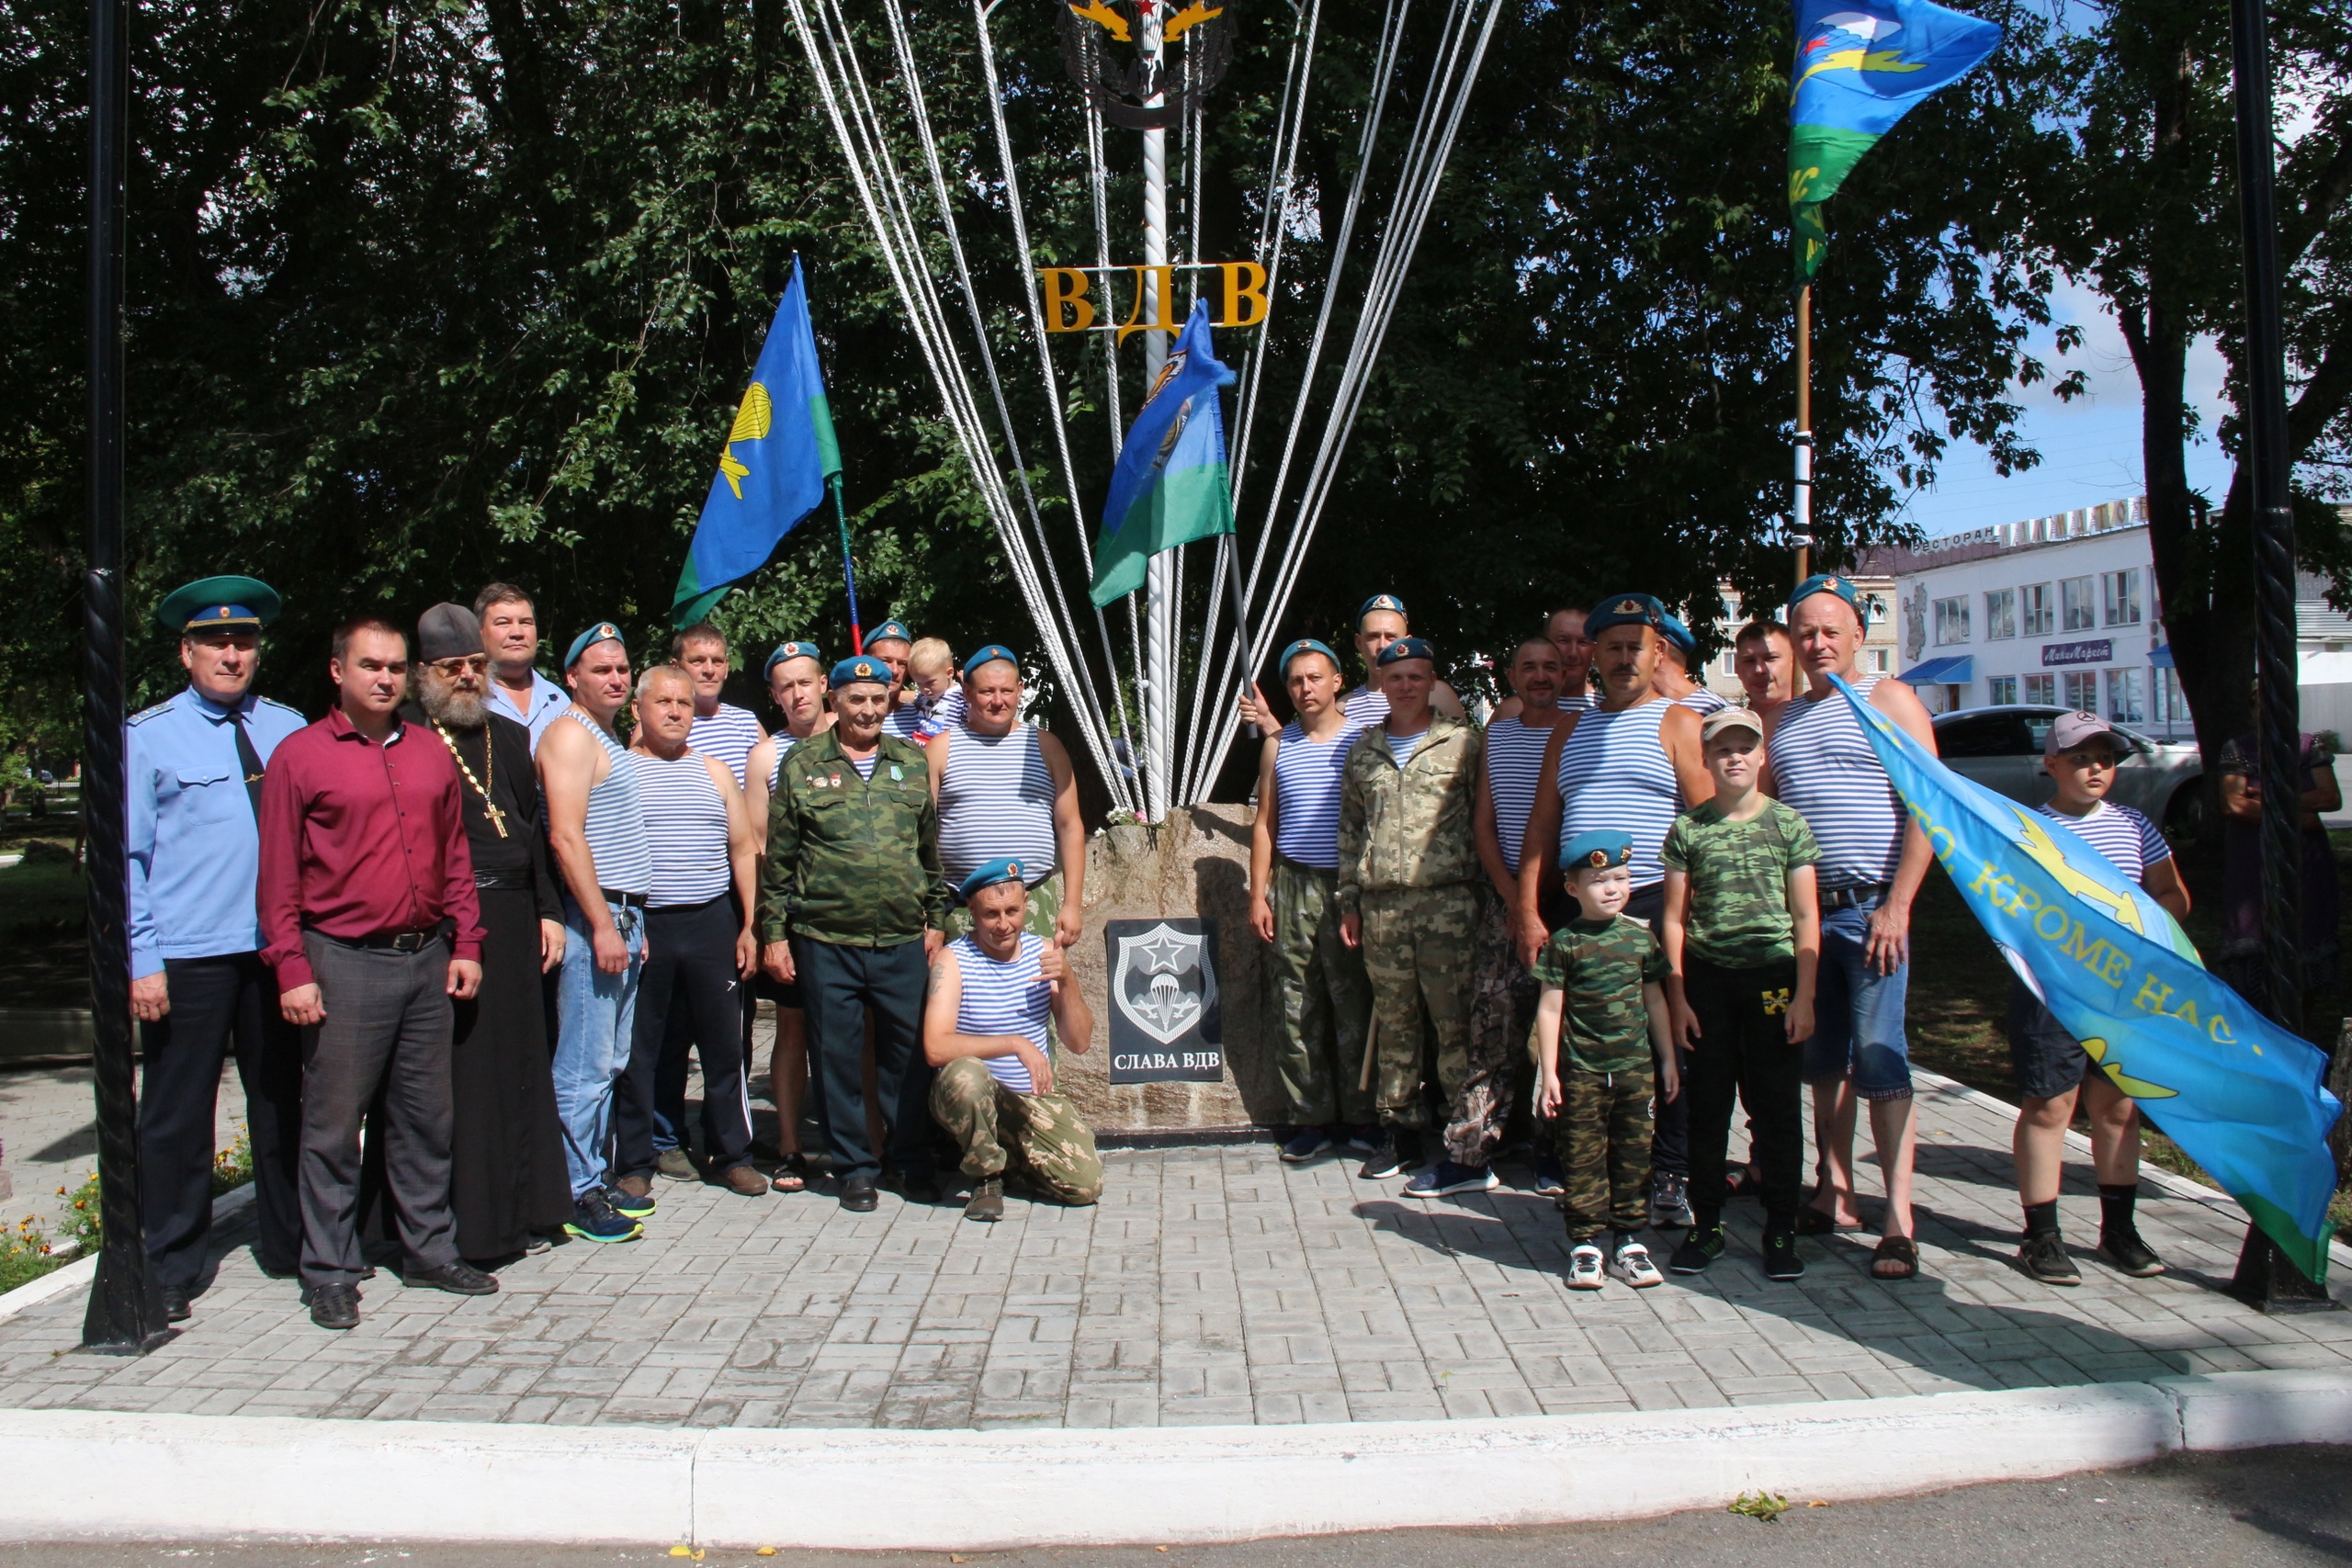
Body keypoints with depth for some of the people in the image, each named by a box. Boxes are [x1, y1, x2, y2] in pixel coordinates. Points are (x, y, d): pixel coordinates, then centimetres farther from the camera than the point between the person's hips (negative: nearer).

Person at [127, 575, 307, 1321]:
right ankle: (171, 1271, 18)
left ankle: (290, 1245, 28)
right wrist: (142, 961, -8)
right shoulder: (149, 736, 0)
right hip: (186, 959, -3)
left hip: (276, 950, 3)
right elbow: (126, 855, -1)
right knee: (177, 1117, 4)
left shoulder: (287, 728, 8)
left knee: (281, 1102, 14)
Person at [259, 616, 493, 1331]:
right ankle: (330, 1272, 14)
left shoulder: (432, 754, 11)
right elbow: (278, 875, -4)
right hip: (343, 962, -4)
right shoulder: (300, 755, -2)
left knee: (426, 1115, 12)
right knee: (333, 1123, 2)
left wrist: (465, 944, 8)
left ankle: (428, 1249, 24)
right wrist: (292, 968, -10)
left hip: (426, 959, 5)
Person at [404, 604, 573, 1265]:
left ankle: (516, 1211, 21)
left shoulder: (511, 737, 17)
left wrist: (548, 910, 11)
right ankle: (456, 1227, 7)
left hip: (512, 921, 6)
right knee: (451, 1072, -2)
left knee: (517, 1065, 10)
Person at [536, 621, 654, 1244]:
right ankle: (578, 1196, 0)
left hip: (622, 917, 10)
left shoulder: (611, 742, 20)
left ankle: (596, 1177, 21)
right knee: (585, 1066, -5)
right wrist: (603, 926, -21)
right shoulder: (571, 734, -9)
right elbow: (566, 837, -18)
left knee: (610, 1063, 13)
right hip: (593, 917, -10)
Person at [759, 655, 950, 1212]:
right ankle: (854, 1167, 19)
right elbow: (777, 858, 4)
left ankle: (915, 1161, 22)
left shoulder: (913, 762, 10)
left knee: (909, 1051, 7)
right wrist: (774, 933, 0)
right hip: (825, 941, -1)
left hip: (903, 941, 2)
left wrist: (935, 918, 11)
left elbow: (932, 846, 16)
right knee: (838, 1056, 6)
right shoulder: (802, 765, 3)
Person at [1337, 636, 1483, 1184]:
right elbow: (1350, 829, 19)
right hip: (1381, 906, 4)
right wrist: (1349, 902, 13)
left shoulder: (1463, 742, 4)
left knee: (1456, 1024, -5)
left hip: (1448, 899, -4)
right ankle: (1401, 1132, 20)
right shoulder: (1363, 751, 15)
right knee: (1394, 1022, 9)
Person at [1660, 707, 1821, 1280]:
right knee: (1707, 1106, 7)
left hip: (1774, 976, -1)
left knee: (1776, 1106, 4)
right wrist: (1677, 996, 0)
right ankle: (1706, 1225, 18)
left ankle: (1781, 1230, 14)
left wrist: (1804, 995, -4)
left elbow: (1807, 916, 3)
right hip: (1706, 979, 1)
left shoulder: (1787, 823, 3)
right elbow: (1675, 916, 5)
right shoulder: (1688, 828, 4)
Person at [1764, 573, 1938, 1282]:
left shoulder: (1888, 700, 0)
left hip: (1869, 908, -5)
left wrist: (1897, 906, -15)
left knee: (1878, 1060, -7)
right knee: (1822, 1060, 10)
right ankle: (1835, 1193, 21)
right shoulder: (1782, 719, 17)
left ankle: (1899, 1218, -4)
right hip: (1802, 910, 5)